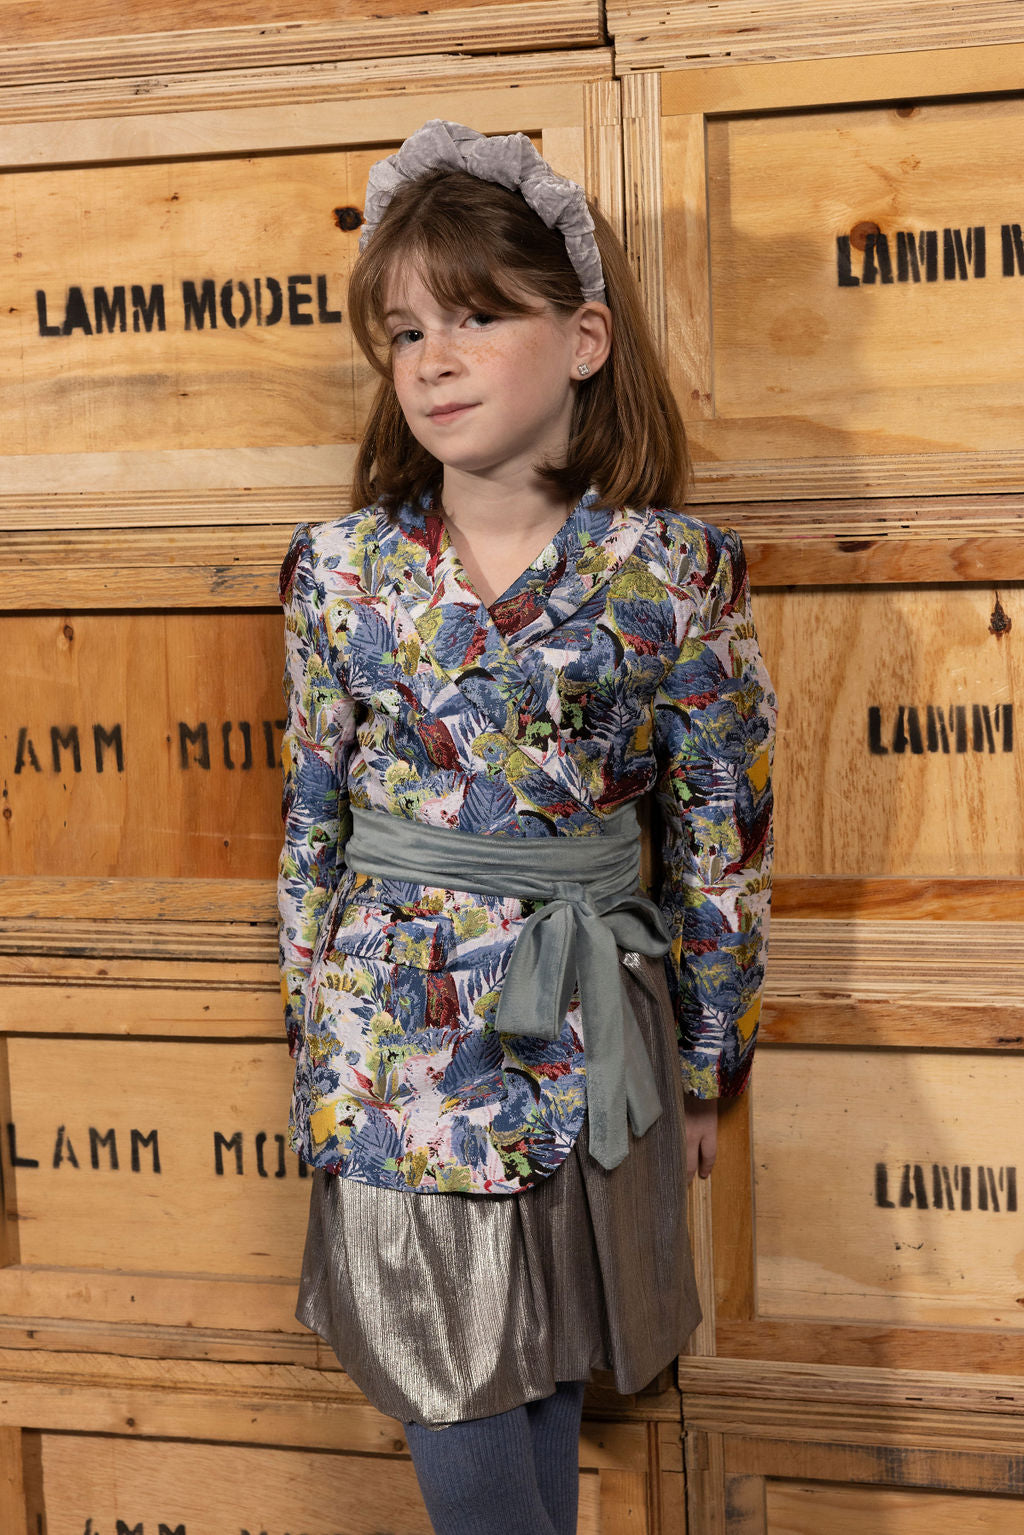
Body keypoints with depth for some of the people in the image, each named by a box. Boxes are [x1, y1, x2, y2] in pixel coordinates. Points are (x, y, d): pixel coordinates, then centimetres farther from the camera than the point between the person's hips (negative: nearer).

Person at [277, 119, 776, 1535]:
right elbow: (313, 814, 6)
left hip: (583, 1032, -1)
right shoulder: (340, 568, -3)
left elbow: (722, 832, -1)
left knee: (548, 1362, 13)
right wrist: (314, 1022, 10)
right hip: (397, 1034, 1)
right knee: (445, 1387, 7)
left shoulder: (676, 573, -8)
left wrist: (708, 1060, 5)